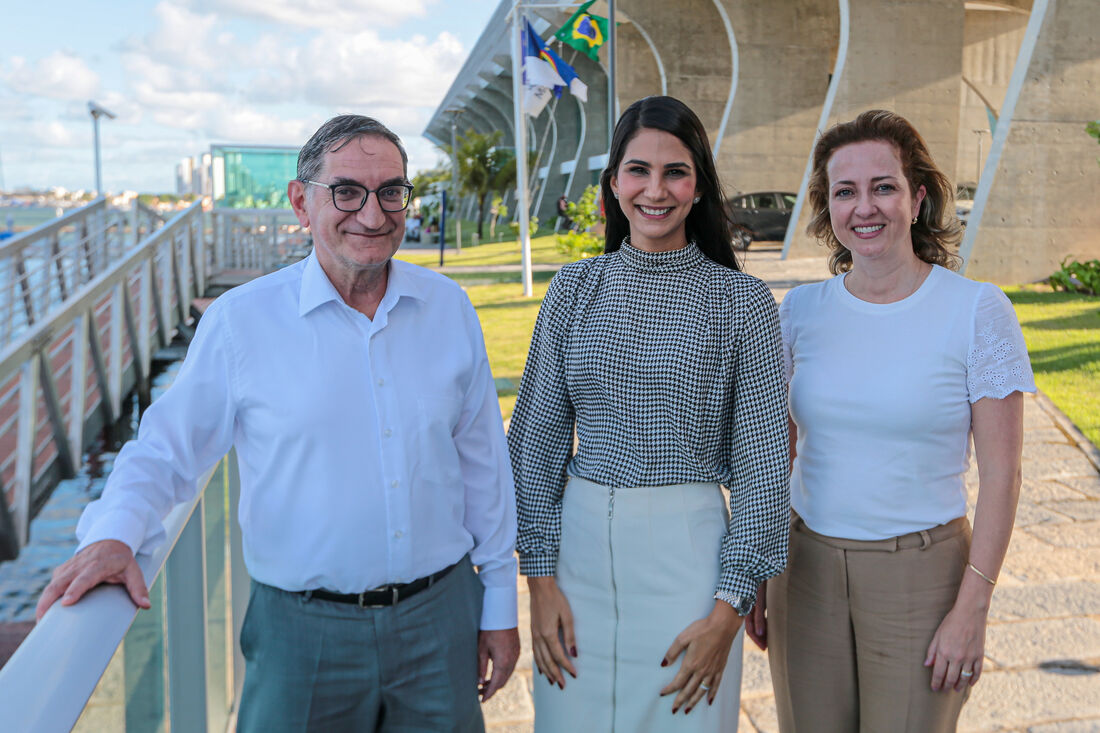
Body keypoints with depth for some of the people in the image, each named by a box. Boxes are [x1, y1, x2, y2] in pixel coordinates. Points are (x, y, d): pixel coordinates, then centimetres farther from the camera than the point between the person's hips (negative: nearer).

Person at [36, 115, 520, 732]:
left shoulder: (450, 309, 0)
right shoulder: (242, 321, -7)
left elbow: (483, 465, 5)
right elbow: (167, 450, 1)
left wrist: (500, 606, 7)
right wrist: (115, 533, -20)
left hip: (441, 618, 3)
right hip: (304, 634, -2)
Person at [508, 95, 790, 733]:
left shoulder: (743, 300, -4)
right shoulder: (575, 288, 2)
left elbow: (764, 464, -4)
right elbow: (537, 438, 4)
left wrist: (728, 611, -7)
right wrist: (540, 576, -1)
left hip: (689, 549, -2)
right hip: (578, 542, 2)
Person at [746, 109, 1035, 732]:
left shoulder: (978, 311, -9)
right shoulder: (800, 310, -1)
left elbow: (1001, 471, -8)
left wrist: (973, 608, -10)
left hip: (921, 574, -2)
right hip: (807, 569, 3)